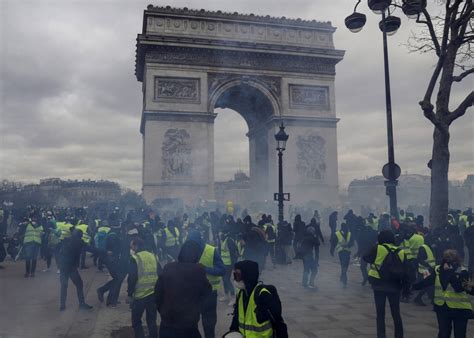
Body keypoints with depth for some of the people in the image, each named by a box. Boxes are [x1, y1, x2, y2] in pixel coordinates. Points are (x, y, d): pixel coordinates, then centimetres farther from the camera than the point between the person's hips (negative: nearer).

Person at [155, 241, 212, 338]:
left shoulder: (168, 268, -5)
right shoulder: (198, 270, -15)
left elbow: (158, 292, 3)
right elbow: (207, 292, -2)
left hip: (167, 323, 3)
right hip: (188, 325, -3)